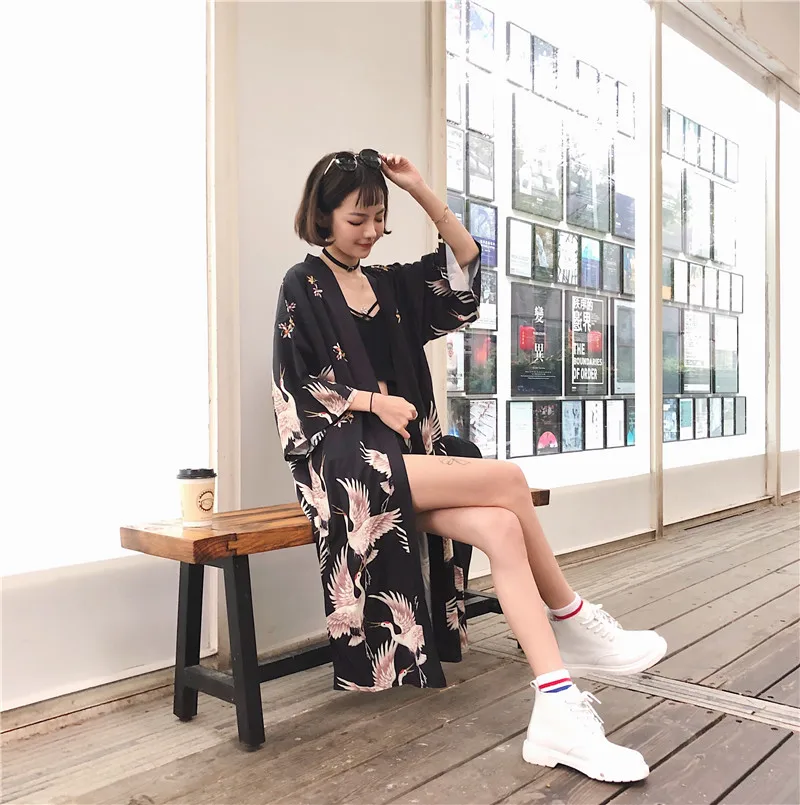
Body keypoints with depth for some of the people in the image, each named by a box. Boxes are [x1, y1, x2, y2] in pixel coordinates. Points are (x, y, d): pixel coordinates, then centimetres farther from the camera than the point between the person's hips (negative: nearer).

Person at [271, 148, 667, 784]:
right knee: (507, 480, -23)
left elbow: (467, 265, 15)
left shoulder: (388, 283, 19)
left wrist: (421, 191, 9)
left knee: (502, 529, -24)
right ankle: (572, 621, -4)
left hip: (408, 455, 6)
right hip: (345, 458, -5)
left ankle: (557, 712, -27)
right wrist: (375, 402, -9)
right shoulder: (303, 286, 2)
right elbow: (295, 391, -4)